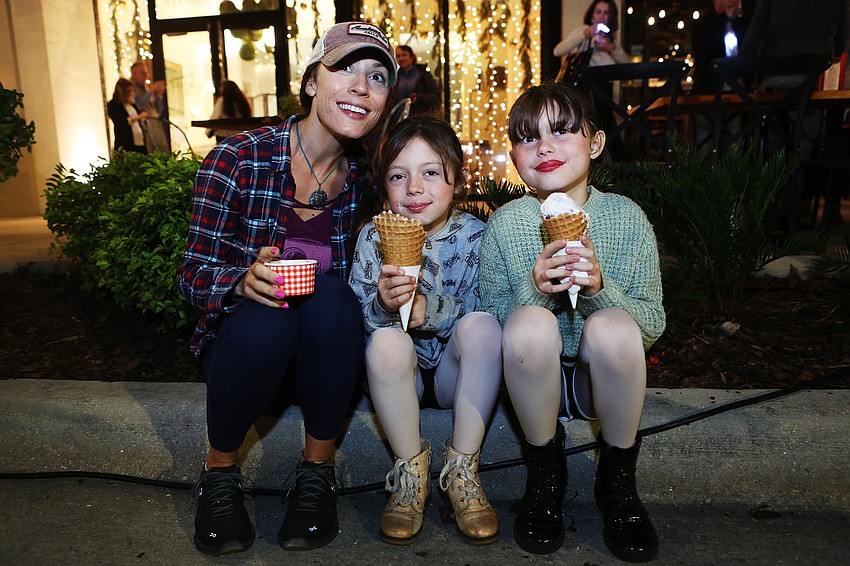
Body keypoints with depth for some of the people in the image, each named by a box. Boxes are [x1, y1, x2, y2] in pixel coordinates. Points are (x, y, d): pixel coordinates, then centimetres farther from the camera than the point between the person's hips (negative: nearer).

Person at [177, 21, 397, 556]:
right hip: (244, 343, -1)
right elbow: (192, 275, -11)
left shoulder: (367, 175, -5)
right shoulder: (238, 159, -14)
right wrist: (244, 279, -33)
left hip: (326, 354, 1)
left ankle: (317, 471, -10)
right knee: (266, 317, -33)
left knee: (330, 296, -30)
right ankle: (220, 473, -4)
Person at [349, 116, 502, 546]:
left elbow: (485, 311, -14)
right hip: (400, 376, 0)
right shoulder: (373, 237, -3)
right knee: (385, 339, -31)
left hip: (457, 371, 0)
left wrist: (430, 309, -30)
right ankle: (410, 469, -11)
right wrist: (383, 305, -31)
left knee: (482, 326, -29)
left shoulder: (474, 235, -5)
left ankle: (462, 469, -15)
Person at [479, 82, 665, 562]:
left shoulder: (627, 217, -5)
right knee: (529, 322, -31)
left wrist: (600, 289, -23)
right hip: (535, 379, 0)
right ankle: (545, 471, -6)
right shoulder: (505, 223, -5)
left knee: (611, 325, -31)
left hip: (604, 378, 0)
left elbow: (654, 327, -4)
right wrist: (534, 290, -24)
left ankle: (618, 477, -5)